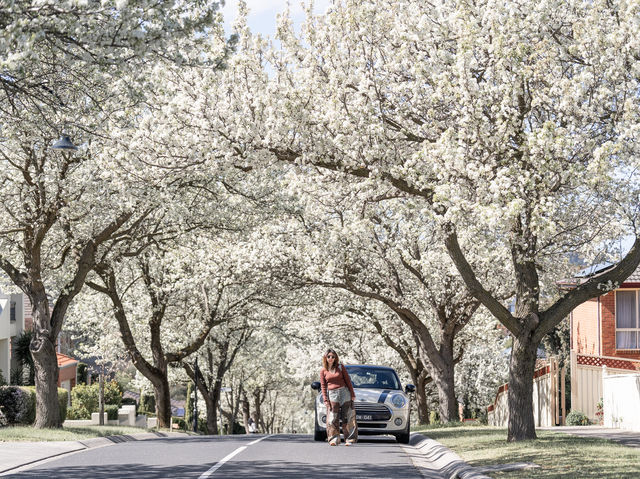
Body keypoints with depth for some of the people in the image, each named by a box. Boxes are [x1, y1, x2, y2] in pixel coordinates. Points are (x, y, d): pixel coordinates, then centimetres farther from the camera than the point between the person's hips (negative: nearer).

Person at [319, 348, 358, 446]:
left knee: (347, 417, -2)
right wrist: (325, 400, -3)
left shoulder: (341, 367, 4)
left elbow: (348, 381, 5)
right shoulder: (323, 371, 5)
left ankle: (349, 439, 0)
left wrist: (352, 394, 1)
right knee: (332, 418, -6)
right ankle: (334, 439, -2)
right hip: (332, 395, 1)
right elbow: (323, 386, 5)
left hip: (344, 393, -1)